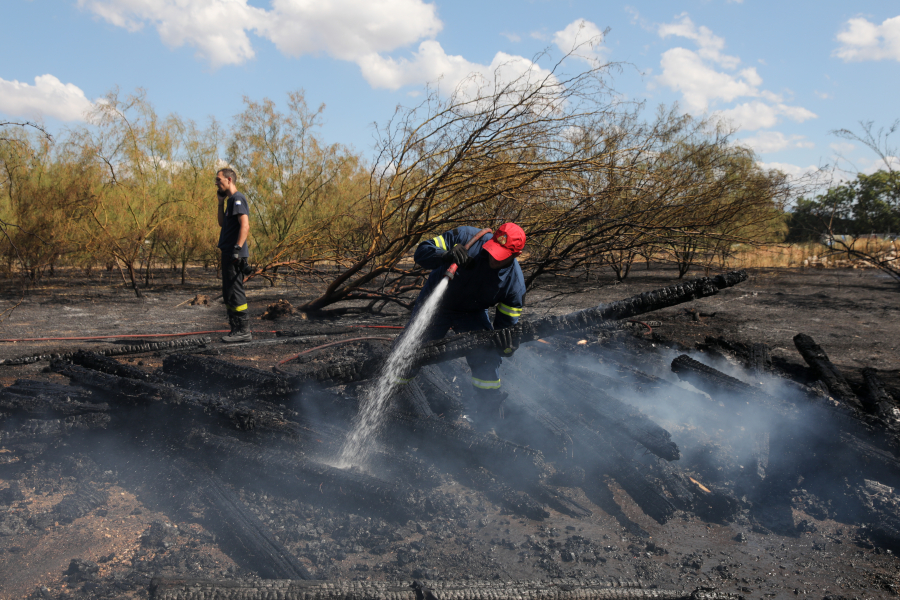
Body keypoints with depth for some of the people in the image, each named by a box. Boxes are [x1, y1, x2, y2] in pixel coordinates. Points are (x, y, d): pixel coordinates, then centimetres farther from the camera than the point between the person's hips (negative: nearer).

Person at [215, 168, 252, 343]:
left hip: (235, 255, -10)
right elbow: (222, 223, 26)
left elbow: (245, 225, -21)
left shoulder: (238, 199, -11)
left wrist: (237, 249, -28)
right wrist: (221, 202, 17)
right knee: (228, 294, 13)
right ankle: (236, 329, 18)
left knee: (234, 292, -9)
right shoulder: (230, 200, 20)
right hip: (228, 254, 10)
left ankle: (244, 330, -4)